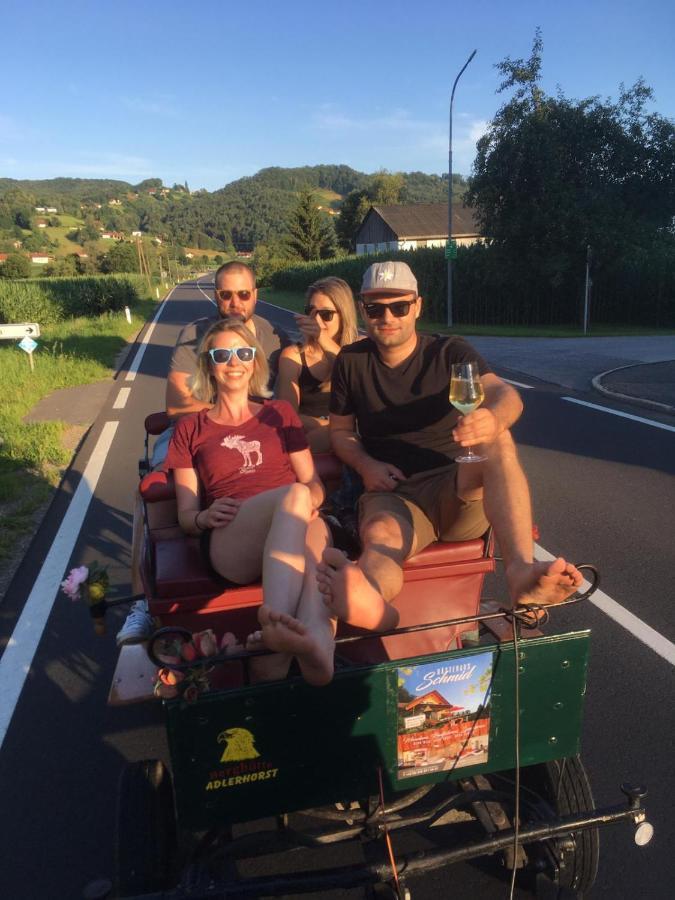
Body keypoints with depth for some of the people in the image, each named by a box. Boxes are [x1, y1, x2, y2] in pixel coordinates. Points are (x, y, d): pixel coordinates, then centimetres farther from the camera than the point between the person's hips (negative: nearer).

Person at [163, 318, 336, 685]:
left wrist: (310, 501, -5)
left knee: (314, 529, -38)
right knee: (293, 495, -37)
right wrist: (205, 517, -9)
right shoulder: (190, 428, 21)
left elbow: (315, 485, 20)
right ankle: (279, 625, -57)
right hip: (228, 541, -1)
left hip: (293, 531, 2)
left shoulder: (280, 413, 25)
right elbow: (185, 515, 16)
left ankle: (317, 643, -60)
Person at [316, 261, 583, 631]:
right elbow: (340, 430, 17)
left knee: (497, 441, -31)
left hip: (460, 490, 1)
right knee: (381, 536, -36)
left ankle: (521, 571, -49)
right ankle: (371, 603, -72)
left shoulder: (450, 352, 5)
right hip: (393, 494, 0)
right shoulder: (351, 362, 10)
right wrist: (366, 464, -6)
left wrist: (493, 419, -38)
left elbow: (506, 394, -12)